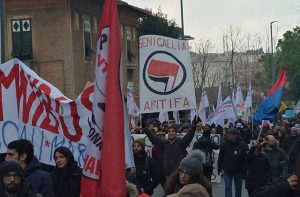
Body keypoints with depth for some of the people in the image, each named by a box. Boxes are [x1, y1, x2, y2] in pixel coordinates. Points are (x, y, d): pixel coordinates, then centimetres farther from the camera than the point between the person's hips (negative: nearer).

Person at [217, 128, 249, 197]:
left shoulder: (242, 145, -11)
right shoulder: (225, 144, -5)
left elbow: (246, 158, -10)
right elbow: (220, 157, 2)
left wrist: (245, 170, -11)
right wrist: (219, 167, -1)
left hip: (239, 171, 0)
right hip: (227, 170, 0)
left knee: (238, 188, 13)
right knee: (228, 187, -4)